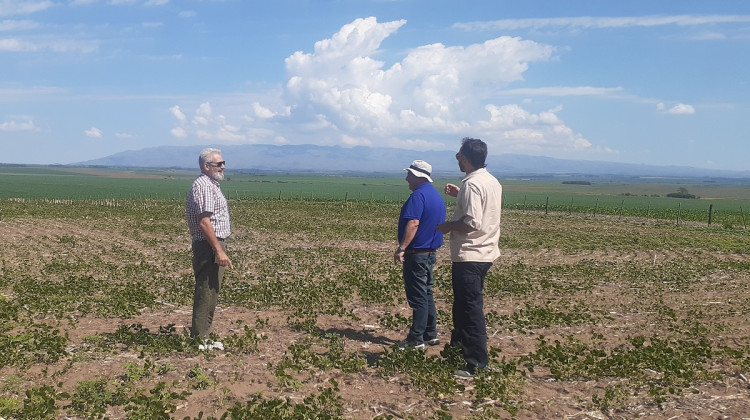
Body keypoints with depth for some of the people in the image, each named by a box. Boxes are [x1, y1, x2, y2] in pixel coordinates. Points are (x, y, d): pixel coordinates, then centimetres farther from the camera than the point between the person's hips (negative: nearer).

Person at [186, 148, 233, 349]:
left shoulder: (211, 185, 19)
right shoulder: (203, 186, -14)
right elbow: (205, 222, -22)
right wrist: (219, 251, -24)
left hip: (214, 246, 11)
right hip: (209, 247, -11)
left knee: (209, 294, 14)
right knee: (206, 294, -6)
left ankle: (201, 338, 23)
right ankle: (199, 340, 1)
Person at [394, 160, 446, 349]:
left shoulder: (418, 195, -16)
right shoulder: (437, 195, 14)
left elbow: (413, 223, -26)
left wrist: (401, 248, -26)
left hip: (417, 253, -9)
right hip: (430, 252, 10)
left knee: (417, 296, -4)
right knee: (426, 294, 16)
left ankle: (416, 339, 3)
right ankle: (431, 335, 22)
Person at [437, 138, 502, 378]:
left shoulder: (472, 184, -18)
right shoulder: (492, 181, 11)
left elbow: (472, 224, -25)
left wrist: (448, 226, -10)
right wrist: (460, 195, 18)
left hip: (469, 256, -10)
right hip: (486, 253, 10)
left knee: (470, 309, -5)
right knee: (463, 306, 20)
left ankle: (476, 364, 1)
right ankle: (458, 347, 32)